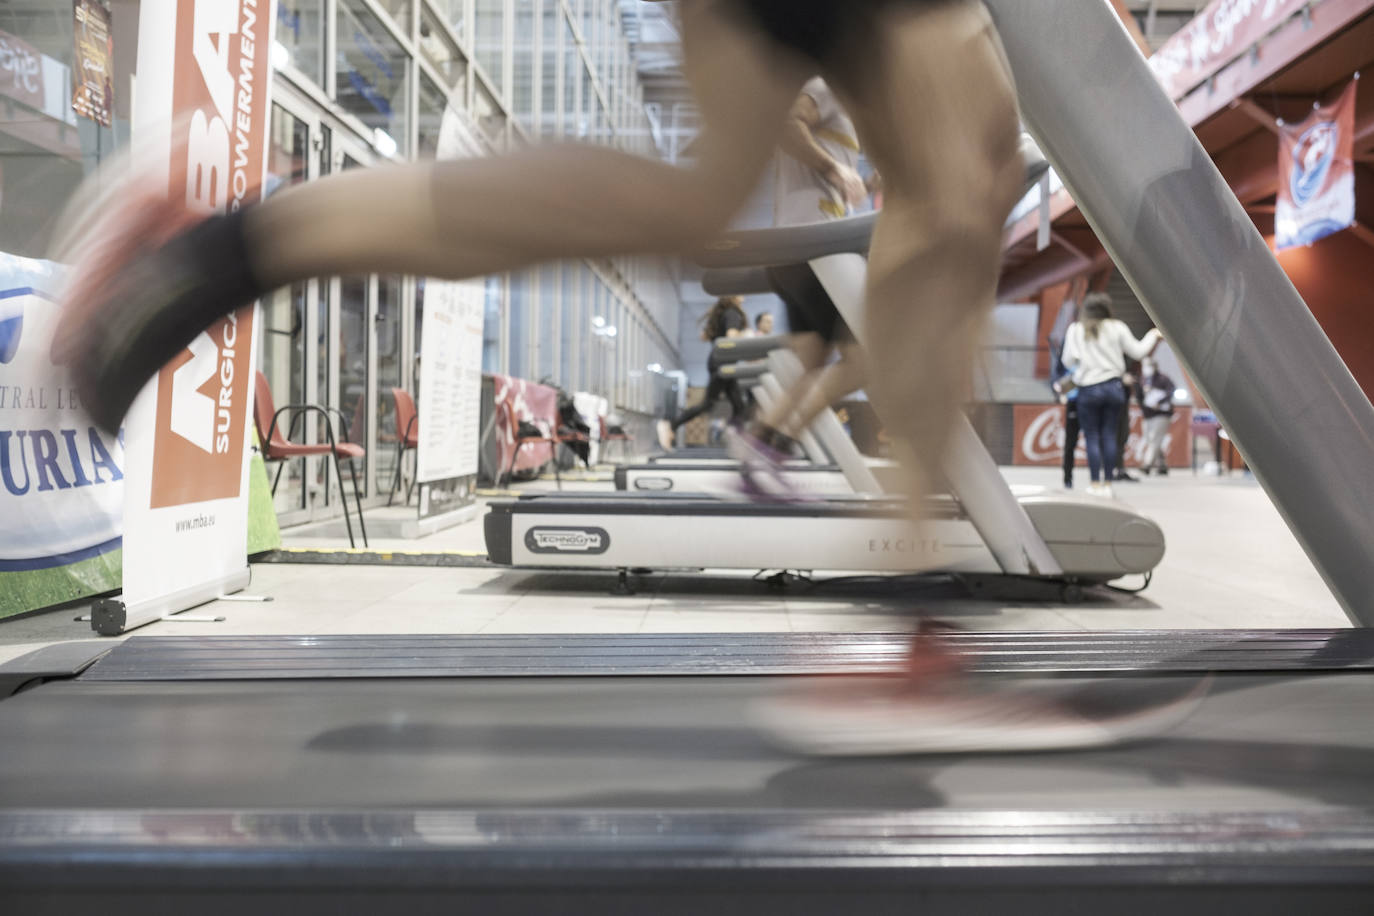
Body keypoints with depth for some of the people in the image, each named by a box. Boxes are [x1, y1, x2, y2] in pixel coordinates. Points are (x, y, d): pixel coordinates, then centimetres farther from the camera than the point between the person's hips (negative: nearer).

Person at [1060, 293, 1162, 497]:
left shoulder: (1074, 330, 1)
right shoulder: (1117, 328, 2)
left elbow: (1068, 361, -1)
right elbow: (1138, 352, 7)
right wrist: (1153, 336, 24)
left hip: (1088, 390, -1)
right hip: (1114, 387, 1)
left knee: (1092, 437, 2)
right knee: (1109, 435, 5)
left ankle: (1096, 484, 0)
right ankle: (1107, 483, 6)